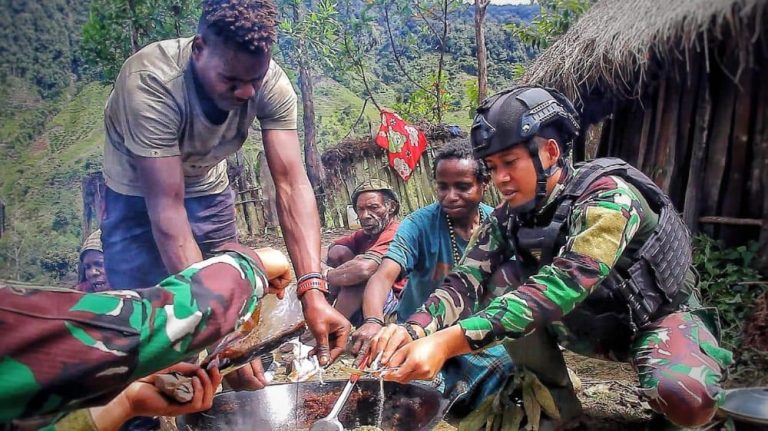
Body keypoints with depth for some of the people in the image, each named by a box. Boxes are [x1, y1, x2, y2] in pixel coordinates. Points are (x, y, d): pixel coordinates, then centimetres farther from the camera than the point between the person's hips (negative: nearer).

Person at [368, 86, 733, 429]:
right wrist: (414, 330, -41)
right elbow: (466, 281, -20)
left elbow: (561, 287, -43)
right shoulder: (508, 218, -10)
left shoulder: (607, 197, -29)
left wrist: (448, 343, -52)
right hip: (589, 323, 5)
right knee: (498, 293, -15)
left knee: (684, 399, -36)